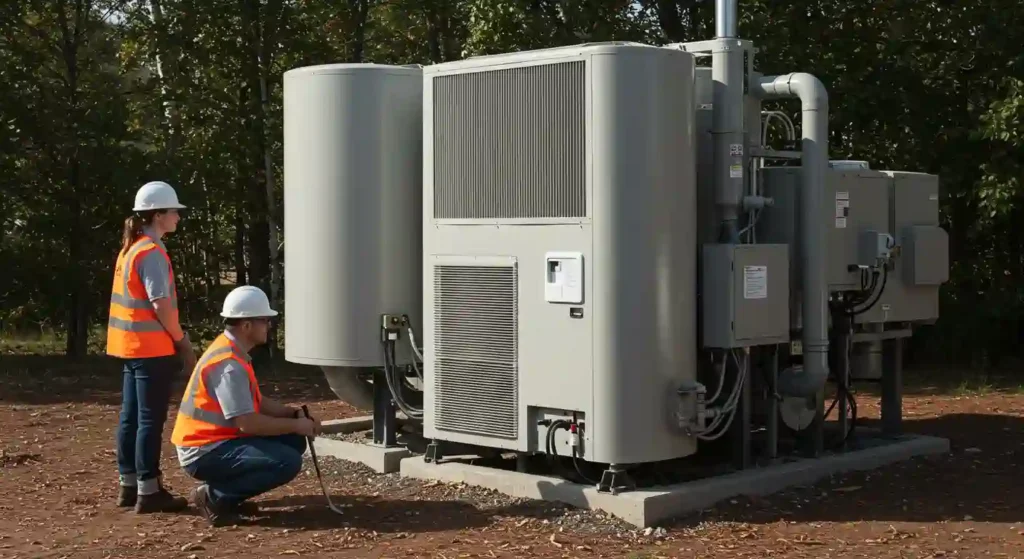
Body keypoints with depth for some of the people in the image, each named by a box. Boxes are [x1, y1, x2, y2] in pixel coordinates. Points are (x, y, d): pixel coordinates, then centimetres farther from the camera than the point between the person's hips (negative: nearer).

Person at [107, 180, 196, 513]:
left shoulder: (130, 248, 14)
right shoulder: (152, 252, -15)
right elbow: (161, 304, -19)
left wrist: (175, 340, 16)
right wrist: (182, 341, -9)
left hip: (131, 345, 9)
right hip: (153, 347, -9)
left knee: (131, 417, 12)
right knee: (150, 420, -6)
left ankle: (129, 486, 18)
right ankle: (148, 492, -3)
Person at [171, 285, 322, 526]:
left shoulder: (232, 352, 10)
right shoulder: (229, 364, -22)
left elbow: (256, 402, 16)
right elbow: (247, 423, -25)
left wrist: (294, 414, 2)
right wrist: (295, 424, -13)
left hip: (219, 441, 10)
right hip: (205, 452, -10)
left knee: (293, 442, 9)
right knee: (288, 462, -21)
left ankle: (221, 489, 7)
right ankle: (214, 496, -9)